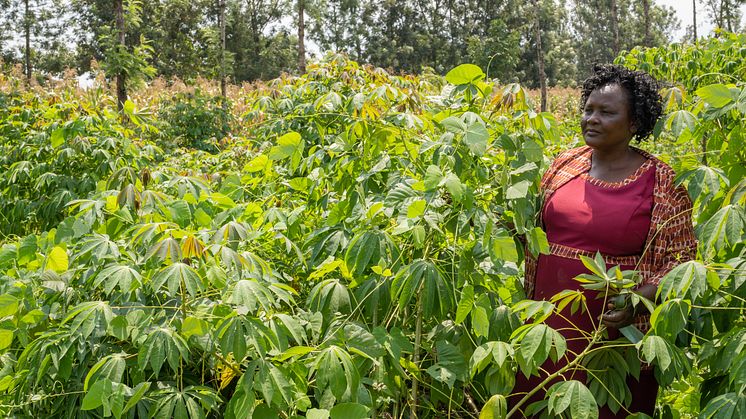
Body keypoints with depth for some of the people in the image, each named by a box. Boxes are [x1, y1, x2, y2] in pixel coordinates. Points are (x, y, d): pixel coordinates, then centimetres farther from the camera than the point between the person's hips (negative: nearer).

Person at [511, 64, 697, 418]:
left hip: (613, 333, -4)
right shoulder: (564, 164, 3)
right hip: (548, 324, 4)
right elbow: (534, 229, 17)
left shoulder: (662, 182, -9)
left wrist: (639, 299, -24)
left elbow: (680, 261, -8)